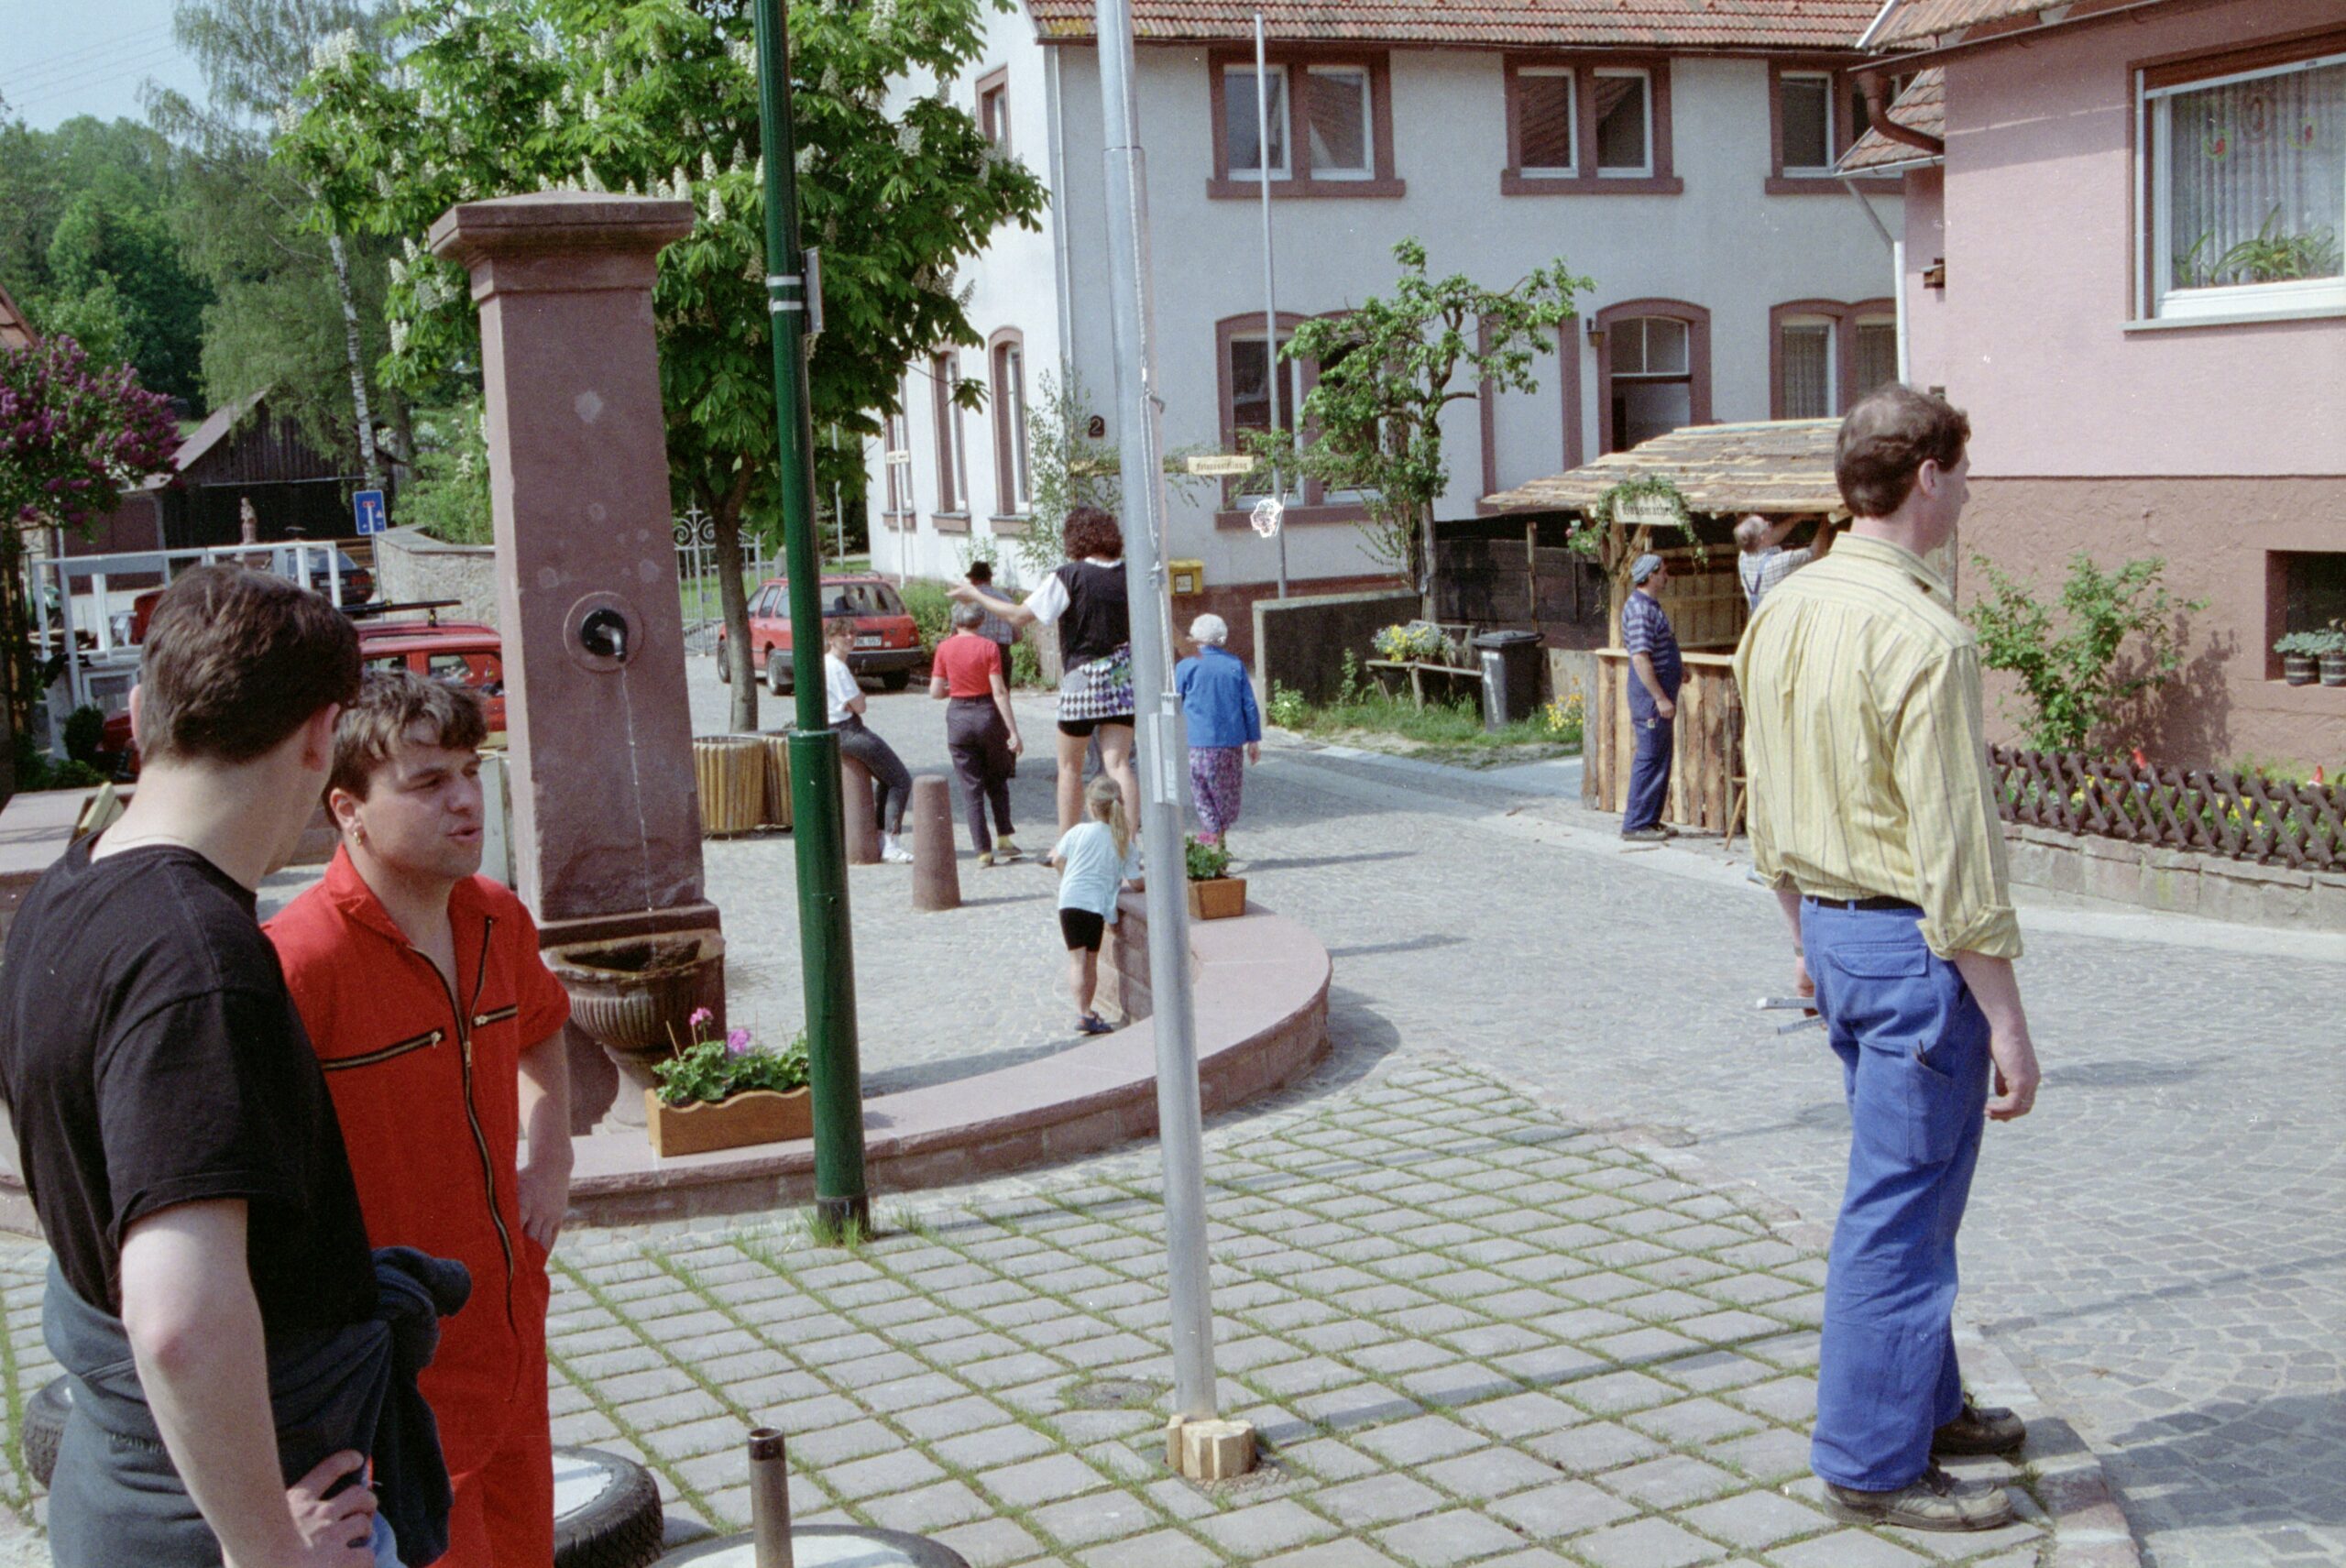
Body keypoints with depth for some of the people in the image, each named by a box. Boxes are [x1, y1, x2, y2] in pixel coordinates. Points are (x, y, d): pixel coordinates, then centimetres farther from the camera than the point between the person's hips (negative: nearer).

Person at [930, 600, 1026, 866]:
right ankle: (1003, 839, 14)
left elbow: (936, 692, -3)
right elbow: (999, 691, -12)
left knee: (971, 786, 5)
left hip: (958, 717, 1)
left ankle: (984, 850, 1)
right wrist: (1013, 732, -11)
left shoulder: (945, 648, -2)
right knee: (997, 780, 19)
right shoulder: (988, 647, -8)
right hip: (987, 714, -1)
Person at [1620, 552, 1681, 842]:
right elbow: (1640, 658, -24)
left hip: (1661, 693, 11)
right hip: (1651, 697, -10)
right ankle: (1636, 824, -2)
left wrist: (1677, 666, 17)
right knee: (1650, 759, -6)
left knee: (1661, 760, 13)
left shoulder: (1651, 606, 16)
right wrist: (1660, 698, -24)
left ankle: (1651, 820, 20)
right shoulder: (1638, 609, -18)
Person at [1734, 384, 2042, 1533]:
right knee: (1901, 1204, 1)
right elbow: (1953, 846, -22)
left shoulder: (1784, 611, 6)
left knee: (1904, 1185, 21)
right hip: (1914, 942, -9)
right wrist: (2006, 1020, -17)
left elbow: (1767, 806, 14)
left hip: (1832, 924, 9)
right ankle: (1873, 1461, 13)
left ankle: (1926, 1404, 36)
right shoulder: (1920, 634, -21)